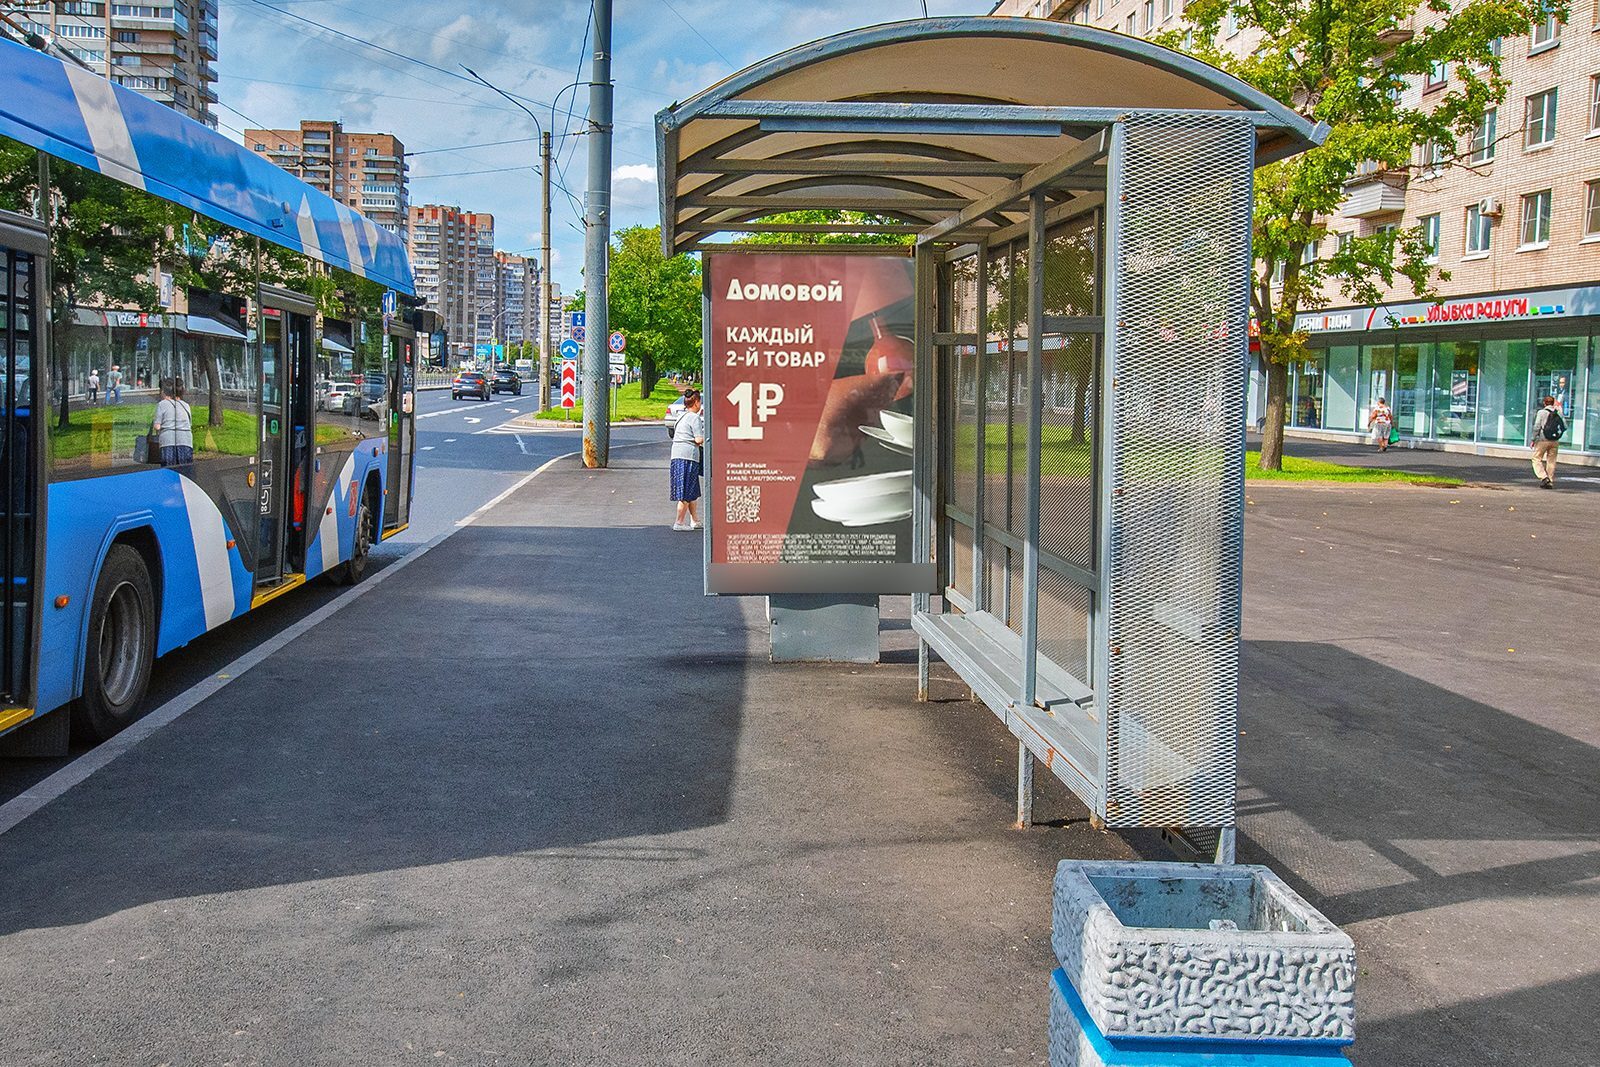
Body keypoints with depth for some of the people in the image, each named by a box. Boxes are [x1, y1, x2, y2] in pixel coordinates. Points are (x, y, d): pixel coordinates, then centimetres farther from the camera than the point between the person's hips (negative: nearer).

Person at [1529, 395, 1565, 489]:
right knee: (1551, 461, 11)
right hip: (1555, 441, 4)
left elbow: (1536, 427, -11)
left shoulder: (1542, 412, -7)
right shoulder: (1558, 413, 4)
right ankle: (1550, 482, 11)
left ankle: (1544, 477, -13)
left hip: (1543, 440, -4)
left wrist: (1533, 439, -3)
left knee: (1536, 459, 4)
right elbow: (1565, 427, 4)